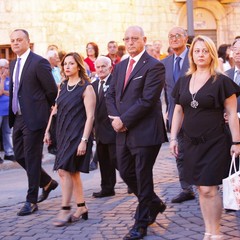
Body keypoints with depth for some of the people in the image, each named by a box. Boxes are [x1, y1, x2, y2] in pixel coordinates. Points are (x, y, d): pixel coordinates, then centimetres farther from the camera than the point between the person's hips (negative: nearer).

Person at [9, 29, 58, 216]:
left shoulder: (38, 62, -12)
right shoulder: (13, 64, 13)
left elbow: (52, 91, -9)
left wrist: (42, 109, 2)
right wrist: (12, 114, 13)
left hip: (34, 118, -8)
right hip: (18, 118, 8)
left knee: (32, 158, -2)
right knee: (19, 155, 13)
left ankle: (31, 201, 6)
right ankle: (47, 183, 33)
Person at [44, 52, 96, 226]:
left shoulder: (86, 87, -9)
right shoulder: (64, 86, 10)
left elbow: (90, 116, -14)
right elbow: (56, 109, 15)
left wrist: (84, 140, -19)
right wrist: (48, 131, 11)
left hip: (77, 135, -7)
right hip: (63, 134, 7)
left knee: (64, 170, -12)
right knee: (73, 172, 10)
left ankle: (65, 210, -4)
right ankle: (81, 208, 19)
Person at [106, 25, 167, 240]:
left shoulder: (154, 66, -11)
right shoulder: (120, 67, 14)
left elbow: (147, 100, -18)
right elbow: (111, 95, 13)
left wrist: (123, 120, -16)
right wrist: (115, 117, -5)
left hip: (145, 131, -8)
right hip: (124, 132, 8)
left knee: (143, 176, 1)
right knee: (126, 173, 14)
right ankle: (154, 204, 36)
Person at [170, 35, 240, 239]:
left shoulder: (221, 81, -7)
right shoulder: (184, 81, 8)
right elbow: (178, 111, 14)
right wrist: (173, 138, 10)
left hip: (214, 143, -5)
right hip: (192, 142, 5)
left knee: (209, 189, -8)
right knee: (201, 188, 9)